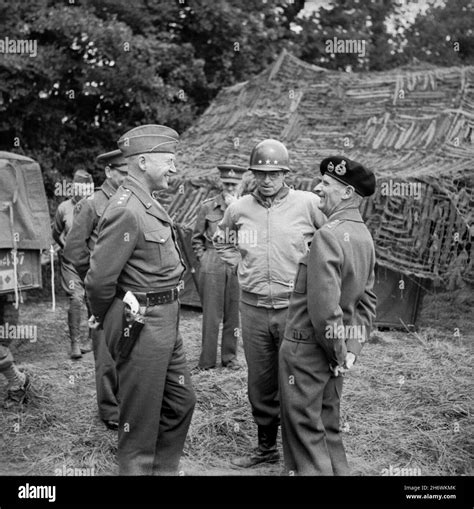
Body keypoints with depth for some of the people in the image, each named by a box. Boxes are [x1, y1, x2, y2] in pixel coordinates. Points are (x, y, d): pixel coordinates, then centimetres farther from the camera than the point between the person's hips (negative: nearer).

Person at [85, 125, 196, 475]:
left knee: (181, 401, 20)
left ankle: (164, 469, 36)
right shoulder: (127, 210, -20)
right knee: (141, 420, 5)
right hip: (142, 325, -10)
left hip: (167, 323, 10)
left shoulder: (148, 203, 10)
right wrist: (105, 320, -3)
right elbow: (99, 280, -21)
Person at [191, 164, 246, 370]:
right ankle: (207, 360, 13)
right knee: (211, 314, 3)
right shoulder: (208, 206, 2)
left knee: (233, 314, 8)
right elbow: (197, 238, 10)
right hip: (212, 267, -1)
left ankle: (229, 356, 22)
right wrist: (203, 258, 1)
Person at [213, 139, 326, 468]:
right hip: (253, 307, 4)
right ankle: (266, 447, 30)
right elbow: (222, 241, 24)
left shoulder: (308, 204, -6)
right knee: (260, 382, 14)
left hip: (294, 307, -3)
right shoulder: (239, 209, 4)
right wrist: (239, 264, 11)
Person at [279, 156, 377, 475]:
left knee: (305, 429, 3)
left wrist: (337, 352, -13)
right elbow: (368, 300, 12)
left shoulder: (328, 235, -21)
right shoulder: (365, 236, 8)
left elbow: (323, 305, -25)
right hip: (337, 348, 9)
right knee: (329, 426, 21)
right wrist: (353, 347, 9)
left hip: (307, 345, -8)